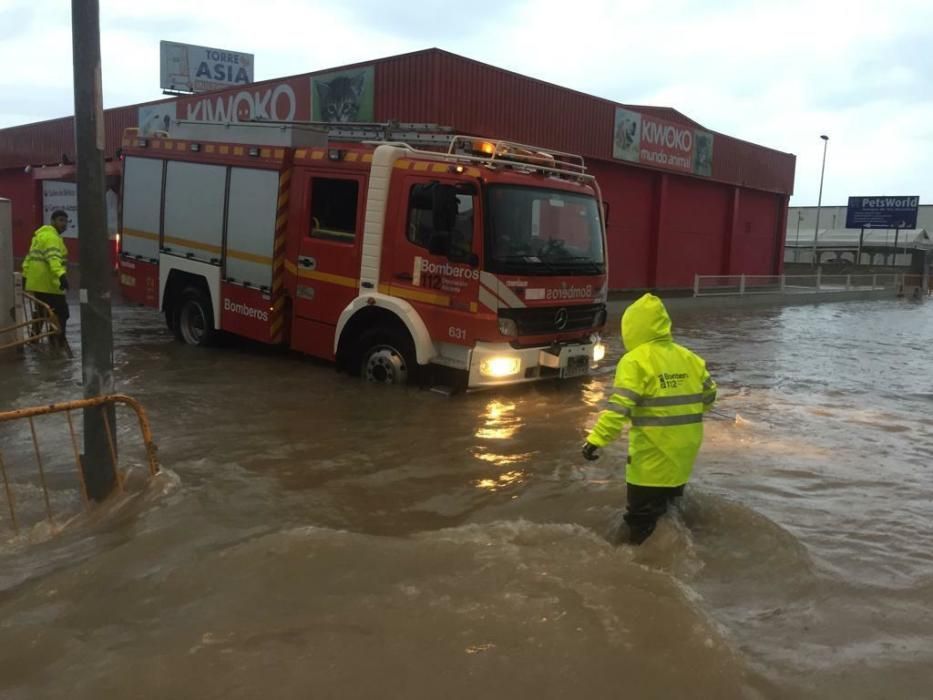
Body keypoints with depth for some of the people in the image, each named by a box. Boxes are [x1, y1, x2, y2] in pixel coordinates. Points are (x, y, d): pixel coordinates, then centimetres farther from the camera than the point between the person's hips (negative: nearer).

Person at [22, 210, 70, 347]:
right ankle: (58, 343, -6)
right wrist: (61, 275, -44)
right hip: (48, 284, -10)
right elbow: (53, 258, -31)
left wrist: (26, 276, 29)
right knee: (61, 314, -6)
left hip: (37, 283, 10)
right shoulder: (51, 236, -13)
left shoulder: (41, 234, 20)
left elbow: (30, 257, 24)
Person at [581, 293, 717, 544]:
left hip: (654, 452, -7)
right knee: (670, 501, 25)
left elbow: (619, 406, -23)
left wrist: (596, 439, -24)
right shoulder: (688, 357, 8)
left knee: (643, 518, 1)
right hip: (685, 448, 8)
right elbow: (708, 394, 15)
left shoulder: (635, 360, -14)